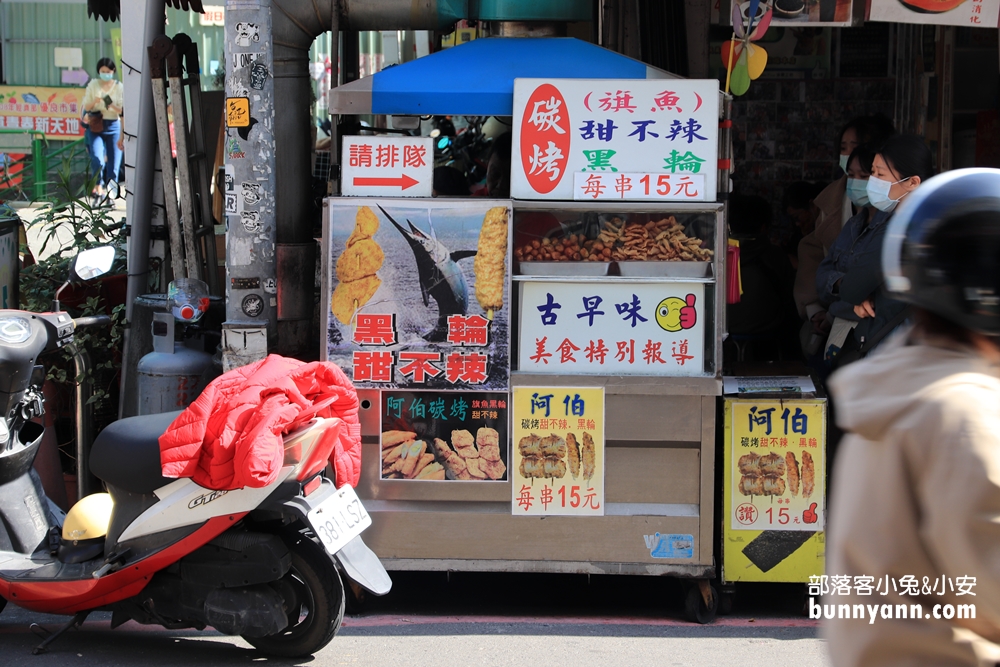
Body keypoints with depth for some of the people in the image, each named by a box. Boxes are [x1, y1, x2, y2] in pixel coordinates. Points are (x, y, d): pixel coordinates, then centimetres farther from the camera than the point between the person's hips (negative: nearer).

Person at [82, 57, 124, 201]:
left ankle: (110, 188, 14)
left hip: (113, 126, 1)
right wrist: (95, 101, -14)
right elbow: (86, 108, 6)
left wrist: (113, 106, -18)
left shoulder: (119, 87, 3)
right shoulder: (93, 85, 4)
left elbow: (123, 111, 1)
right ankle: (98, 186, -6)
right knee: (97, 158, -21)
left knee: (114, 161, -2)